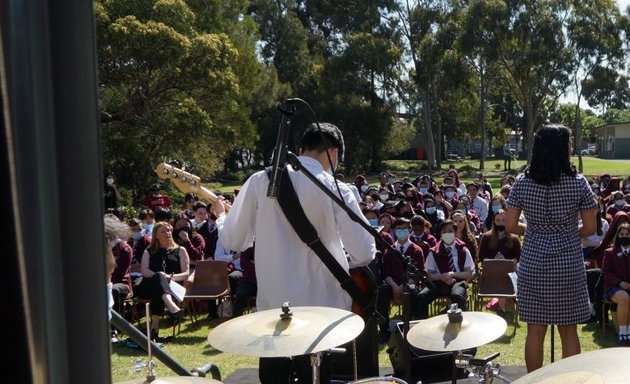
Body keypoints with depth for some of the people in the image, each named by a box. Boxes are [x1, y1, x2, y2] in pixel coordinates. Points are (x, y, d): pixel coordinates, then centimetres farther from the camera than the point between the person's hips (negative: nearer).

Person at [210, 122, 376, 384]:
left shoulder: (260, 181, -4)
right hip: (320, 308, -2)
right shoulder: (336, 190, -9)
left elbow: (233, 241, 1)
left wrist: (221, 215, 22)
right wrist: (340, 254, 12)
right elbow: (365, 254, -11)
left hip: (272, 305, 2)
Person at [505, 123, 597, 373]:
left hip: (533, 264, 2)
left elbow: (510, 226, 0)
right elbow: (590, 228, -2)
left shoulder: (521, 183, -3)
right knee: (569, 331, 11)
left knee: (535, 330, 10)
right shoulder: (578, 183, -8)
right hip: (568, 265, -1)